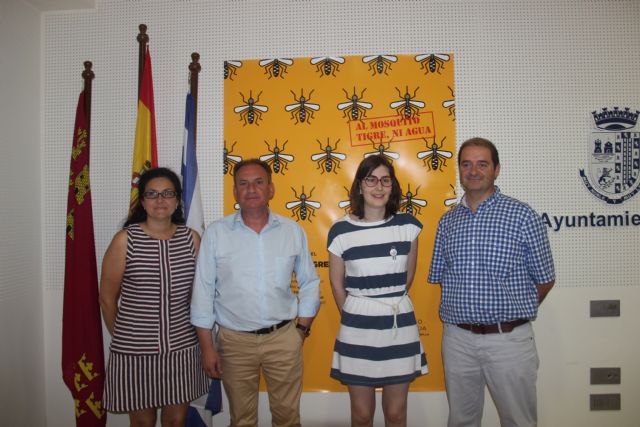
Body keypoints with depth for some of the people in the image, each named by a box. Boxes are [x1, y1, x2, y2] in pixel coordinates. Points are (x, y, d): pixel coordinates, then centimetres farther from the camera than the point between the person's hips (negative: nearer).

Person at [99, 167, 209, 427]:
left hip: (182, 347, 2)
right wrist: (122, 337, 8)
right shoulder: (125, 240, -9)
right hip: (134, 351, -2)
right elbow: (107, 298, 0)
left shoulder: (192, 238, -2)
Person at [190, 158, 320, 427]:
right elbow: (203, 292, -3)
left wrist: (301, 329, 2)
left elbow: (309, 284, 7)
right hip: (234, 340, 0)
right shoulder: (215, 233, -5)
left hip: (284, 338, 1)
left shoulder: (294, 231, -1)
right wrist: (207, 347, -3)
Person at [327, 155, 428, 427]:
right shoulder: (341, 231, -8)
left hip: (400, 325, 1)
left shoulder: (407, 225, -3)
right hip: (357, 330, -1)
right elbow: (337, 284, 4)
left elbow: (408, 276, 10)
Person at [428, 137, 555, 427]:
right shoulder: (447, 221, 6)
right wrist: (467, 311, 5)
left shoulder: (522, 215, -5)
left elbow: (544, 280, 1)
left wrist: (512, 313, 7)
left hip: (508, 339, -3)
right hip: (457, 338, 4)